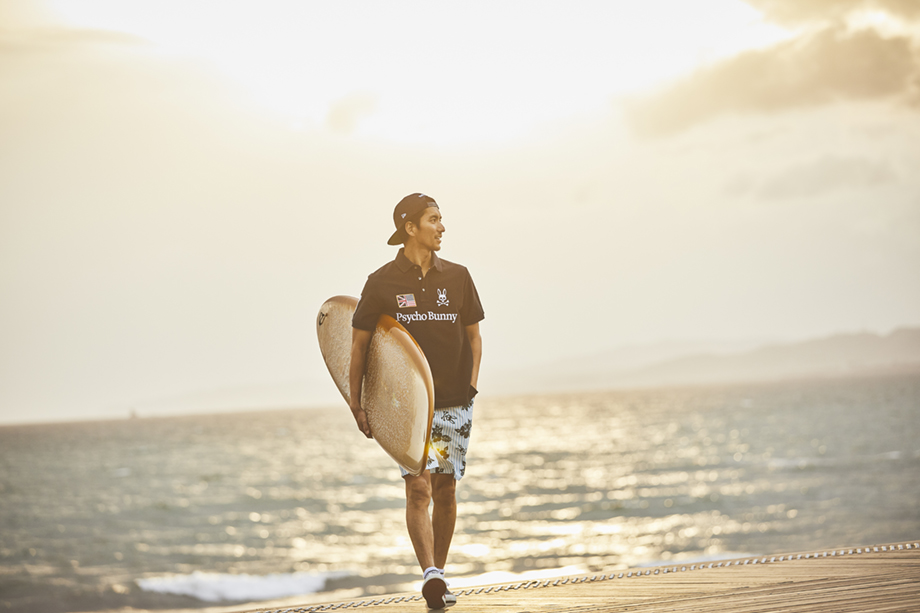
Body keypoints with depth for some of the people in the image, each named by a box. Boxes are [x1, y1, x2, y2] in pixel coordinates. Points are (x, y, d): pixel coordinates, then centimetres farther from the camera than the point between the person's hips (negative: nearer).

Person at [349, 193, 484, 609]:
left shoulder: (457, 277, 7)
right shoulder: (382, 282, -3)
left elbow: (473, 334, 16)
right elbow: (359, 343, 2)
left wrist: (472, 380, 2)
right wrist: (355, 403, -2)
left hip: (454, 402, 3)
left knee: (445, 491, 7)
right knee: (418, 488, -15)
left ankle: (439, 578, 19)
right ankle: (430, 576, -21)